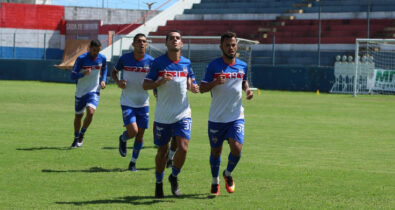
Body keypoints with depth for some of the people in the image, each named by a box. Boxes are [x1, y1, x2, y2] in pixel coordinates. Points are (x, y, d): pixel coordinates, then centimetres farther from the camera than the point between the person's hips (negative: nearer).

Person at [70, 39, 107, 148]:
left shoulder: (102, 58, -4)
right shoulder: (81, 59, -14)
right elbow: (73, 76, -15)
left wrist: (103, 80, 2)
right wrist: (83, 74, -34)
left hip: (94, 91, 0)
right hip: (81, 91, 0)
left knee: (90, 112, -22)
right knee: (78, 115, 11)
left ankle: (81, 134, 1)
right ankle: (76, 138, 33)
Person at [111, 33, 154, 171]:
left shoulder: (150, 61, -3)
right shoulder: (125, 59, -6)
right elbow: (113, 72, 10)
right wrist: (117, 81, -10)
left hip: (143, 103, 2)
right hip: (127, 103, -2)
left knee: (140, 134, 5)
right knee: (133, 131, -17)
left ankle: (133, 163, 22)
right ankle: (123, 139, 20)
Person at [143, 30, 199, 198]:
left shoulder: (186, 63, 4)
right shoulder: (158, 62, -5)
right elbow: (145, 85, -4)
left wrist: (192, 87, -5)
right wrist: (160, 82, -22)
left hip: (183, 113, 2)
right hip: (163, 115, -2)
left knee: (183, 147, -13)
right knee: (162, 151, 6)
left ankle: (174, 177, 13)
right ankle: (159, 183, 27)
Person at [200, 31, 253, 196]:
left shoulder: (242, 66, 5)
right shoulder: (214, 66, -6)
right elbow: (202, 88, -7)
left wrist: (247, 89, 3)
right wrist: (215, 82, -26)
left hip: (236, 116, 2)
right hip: (216, 118, -2)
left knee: (237, 148, -14)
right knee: (215, 151, 7)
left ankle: (228, 174, 15)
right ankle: (215, 181, 30)